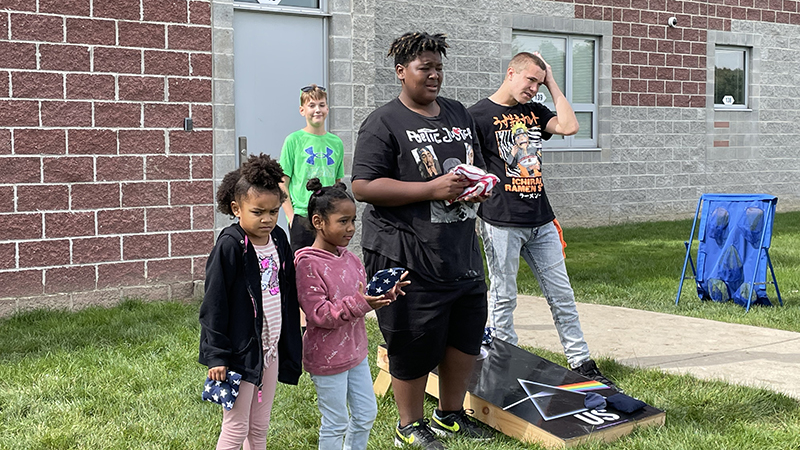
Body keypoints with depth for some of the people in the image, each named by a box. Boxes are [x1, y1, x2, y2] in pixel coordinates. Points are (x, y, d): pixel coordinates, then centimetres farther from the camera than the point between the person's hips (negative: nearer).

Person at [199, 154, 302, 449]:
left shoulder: (278, 239, 4)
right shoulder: (230, 246, -16)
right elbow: (214, 304, -14)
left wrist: (291, 344, 15)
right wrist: (216, 356, -16)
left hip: (271, 348, 6)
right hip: (241, 352, -6)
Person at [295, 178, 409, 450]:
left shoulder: (348, 258, 4)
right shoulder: (308, 264, -20)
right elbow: (319, 314, -25)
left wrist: (385, 294, -6)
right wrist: (358, 303, -32)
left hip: (355, 350, 8)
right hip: (327, 357, -8)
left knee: (366, 413, 18)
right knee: (335, 423, 5)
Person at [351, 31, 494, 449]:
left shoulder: (458, 114, 15)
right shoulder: (383, 123, -7)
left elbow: (476, 165, 27)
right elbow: (363, 187, -15)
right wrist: (432, 189, -20)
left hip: (461, 253, 7)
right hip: (408, 256, -7)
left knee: (466, 337, 15)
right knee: (414, 346, 1)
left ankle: (450, 415, 34)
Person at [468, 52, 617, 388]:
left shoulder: (534, 112, 14)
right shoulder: (479, 115, -3)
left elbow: (569, 127, -2)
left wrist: (551, 83, 3)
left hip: (541, 221, 6)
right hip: (501, 223, -6)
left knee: (562, 294, 9)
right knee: (504, 297, 3)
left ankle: (581, 363, 18)